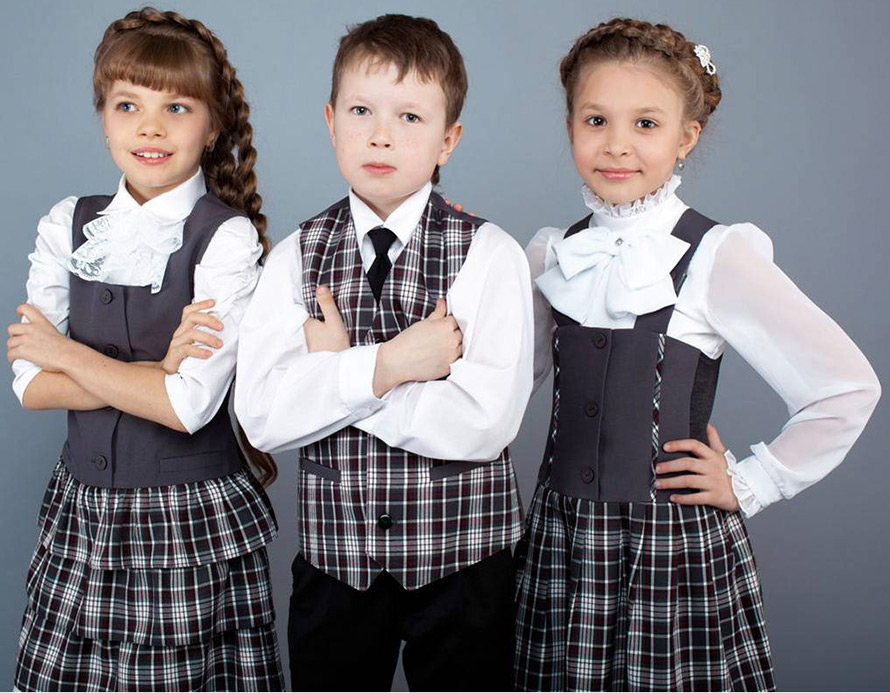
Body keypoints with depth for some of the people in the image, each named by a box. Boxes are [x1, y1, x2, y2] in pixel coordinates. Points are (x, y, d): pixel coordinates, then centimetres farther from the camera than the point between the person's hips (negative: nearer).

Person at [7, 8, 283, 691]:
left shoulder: (227, 237, -11)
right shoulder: (67, 226, 4)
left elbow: (192, 405, -19)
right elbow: (30, 384, -2)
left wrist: (63, 352, -9)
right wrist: (153, 372, -15)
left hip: (191, 520, -4)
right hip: (83, 512, 4)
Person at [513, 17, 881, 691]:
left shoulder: (716, 257, -9)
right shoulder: (550, 255, 6)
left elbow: (848, 388, -7)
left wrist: (750, 484, -4)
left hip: (677, 548, -4)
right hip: (562, 542, 4)